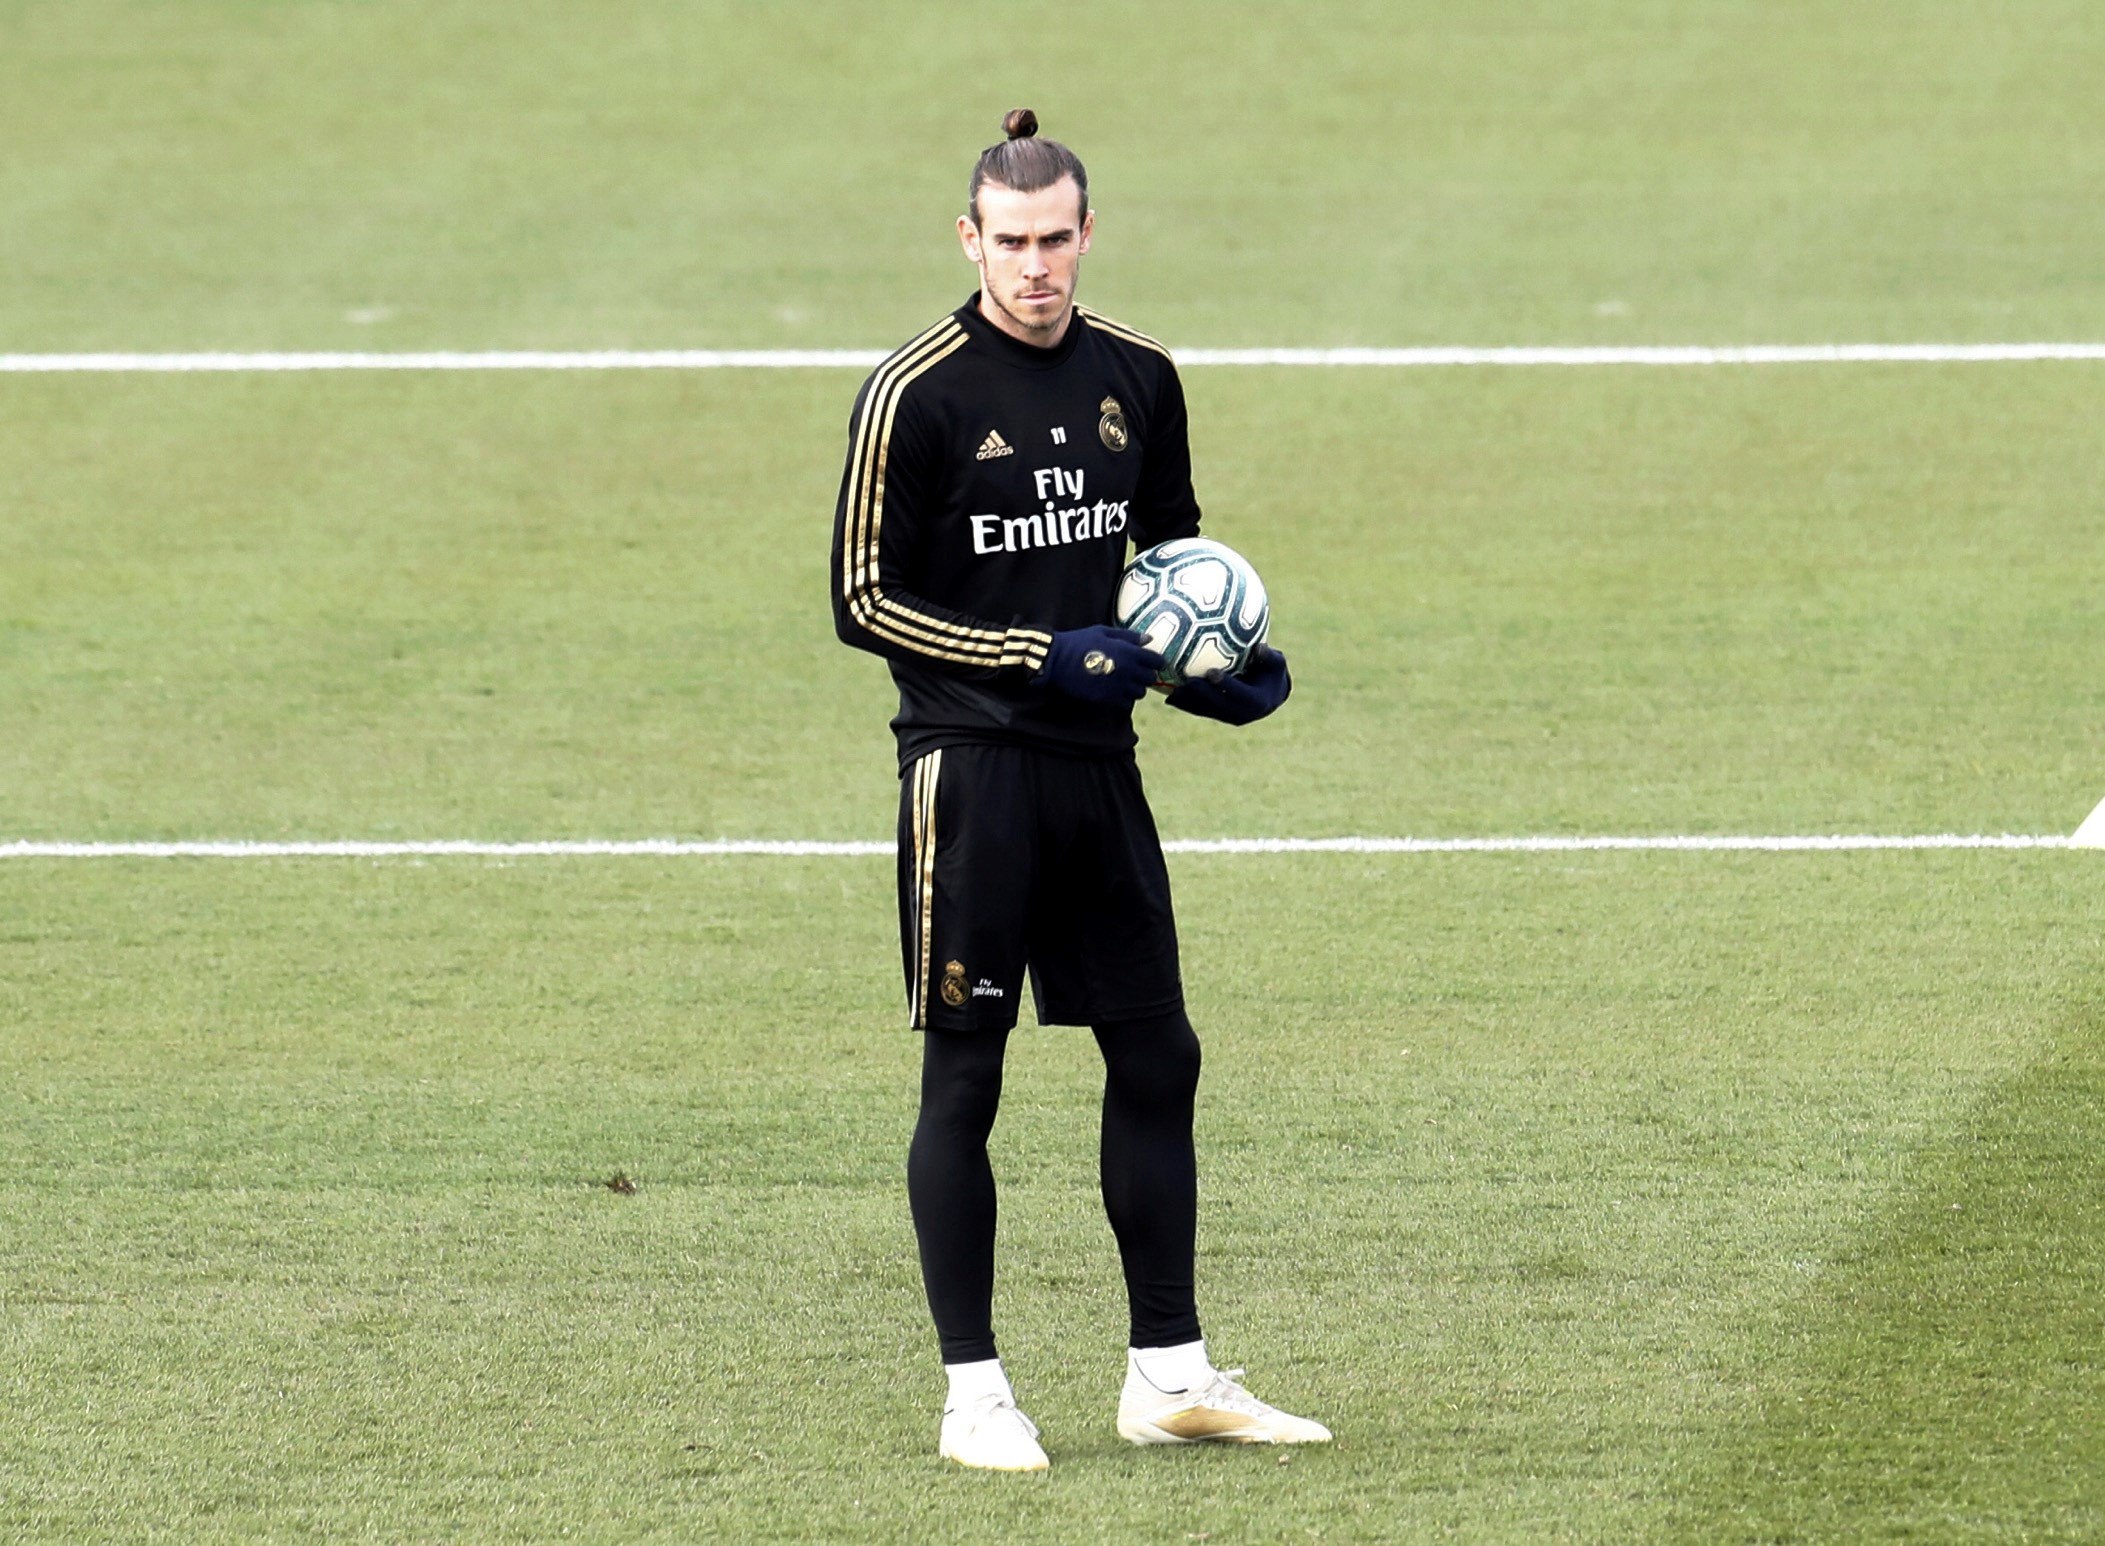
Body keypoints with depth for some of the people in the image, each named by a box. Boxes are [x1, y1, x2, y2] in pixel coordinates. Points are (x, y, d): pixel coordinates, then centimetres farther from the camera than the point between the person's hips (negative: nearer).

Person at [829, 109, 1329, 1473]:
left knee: (1158, 1056, 8)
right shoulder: (918, 394, -9)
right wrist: (1044, 657, -15)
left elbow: (1175, 541, 22)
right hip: (971, 764, -6)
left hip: (1097, 761, 6)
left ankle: (1171, 1375, 17)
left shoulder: (1136, 377, 7)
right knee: (965, 1073, -1)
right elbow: (866, 600, -8)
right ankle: (974, 1393, 5)